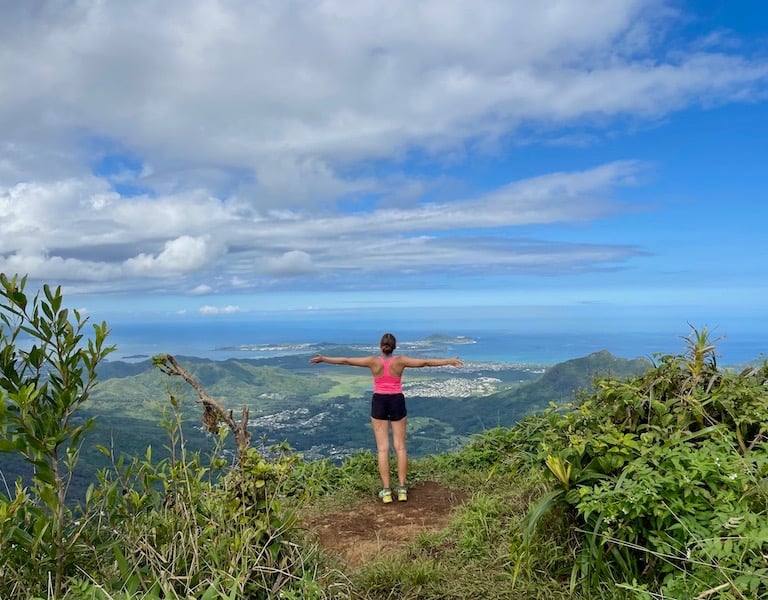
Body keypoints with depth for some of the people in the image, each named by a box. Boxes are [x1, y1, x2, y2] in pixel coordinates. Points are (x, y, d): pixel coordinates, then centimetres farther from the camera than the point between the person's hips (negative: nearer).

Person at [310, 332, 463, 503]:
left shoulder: (373, 361, -7)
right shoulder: (400, 361, -8)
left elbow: (345, 360, -2)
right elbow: (426, 362, -5)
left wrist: (323, 359, 7)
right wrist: (449, 361, 3)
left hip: (379, 402, 0)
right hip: (397, 402, 0)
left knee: (383, 448, 2)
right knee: (400, 447, 8)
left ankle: (386, 490, 2)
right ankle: (402, 488, 8)